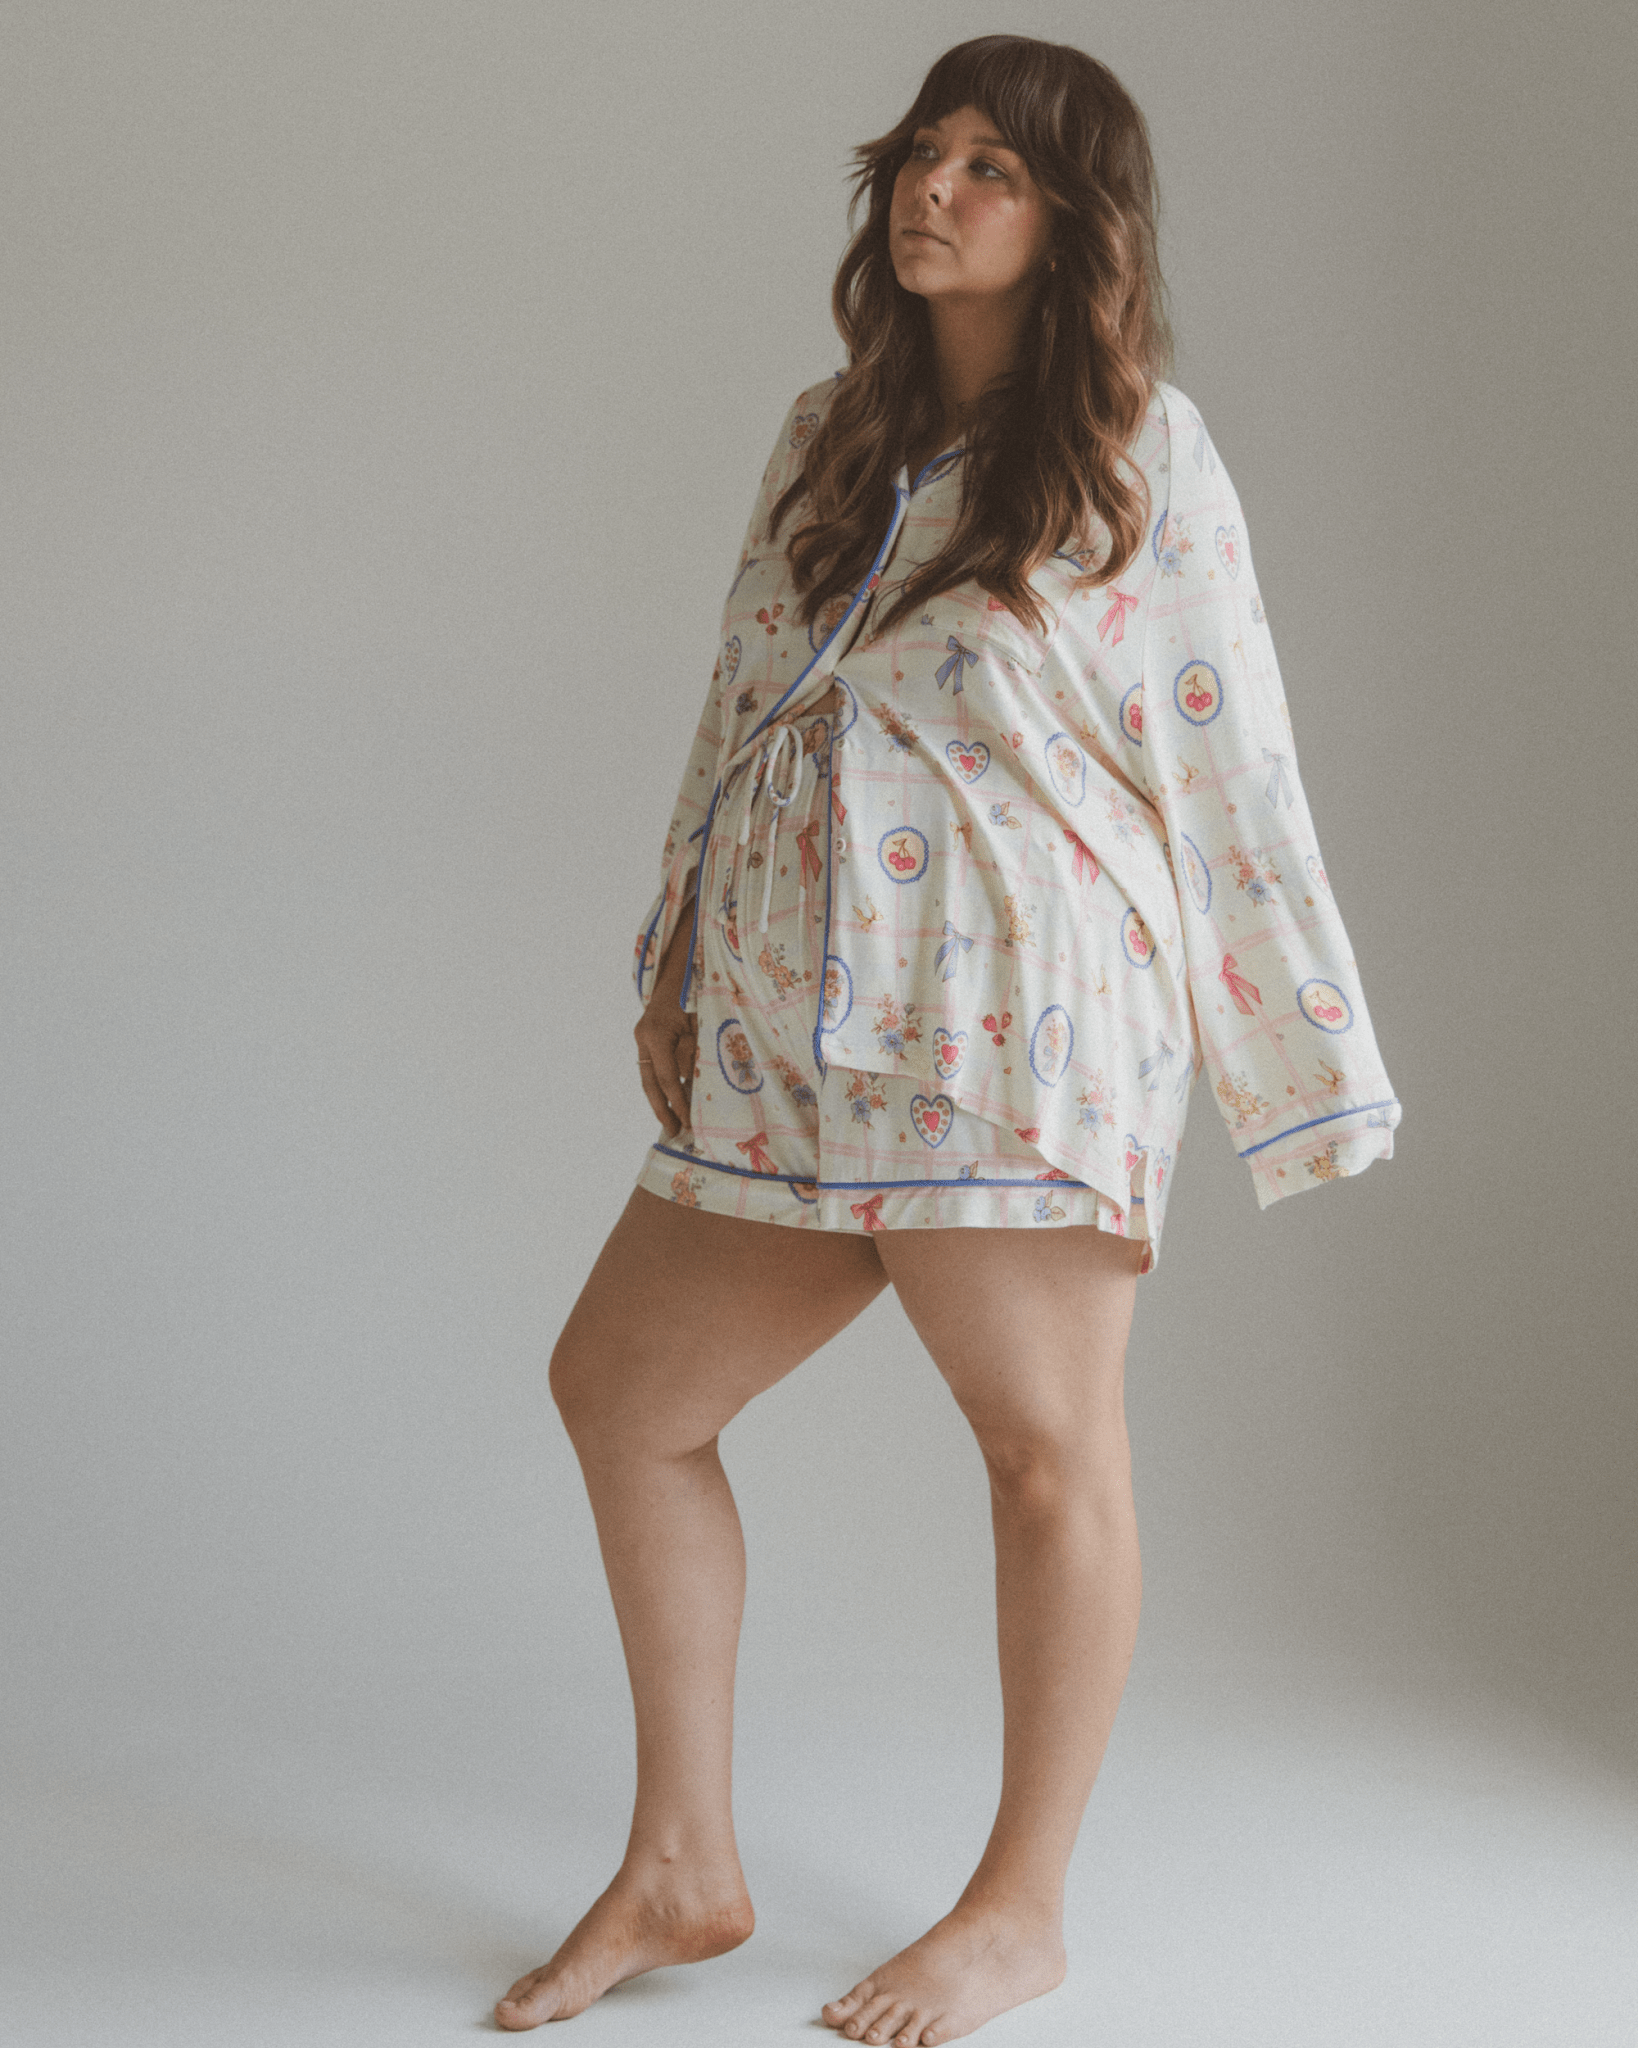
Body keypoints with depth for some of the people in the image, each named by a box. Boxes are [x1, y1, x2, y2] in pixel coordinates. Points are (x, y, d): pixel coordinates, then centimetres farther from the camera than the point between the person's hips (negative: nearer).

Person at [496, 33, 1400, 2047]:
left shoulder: (1140, 450, -2)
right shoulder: (827, 436, 15)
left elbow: (1229, 768, -2)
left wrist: (1303, 1066, -2)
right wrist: (675, 964, 16)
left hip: (1021, 1019, -7)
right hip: (799, 1035, 7)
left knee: (1045, 1447, 1)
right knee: (620, 1389, 9)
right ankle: (684, 1871, 20)